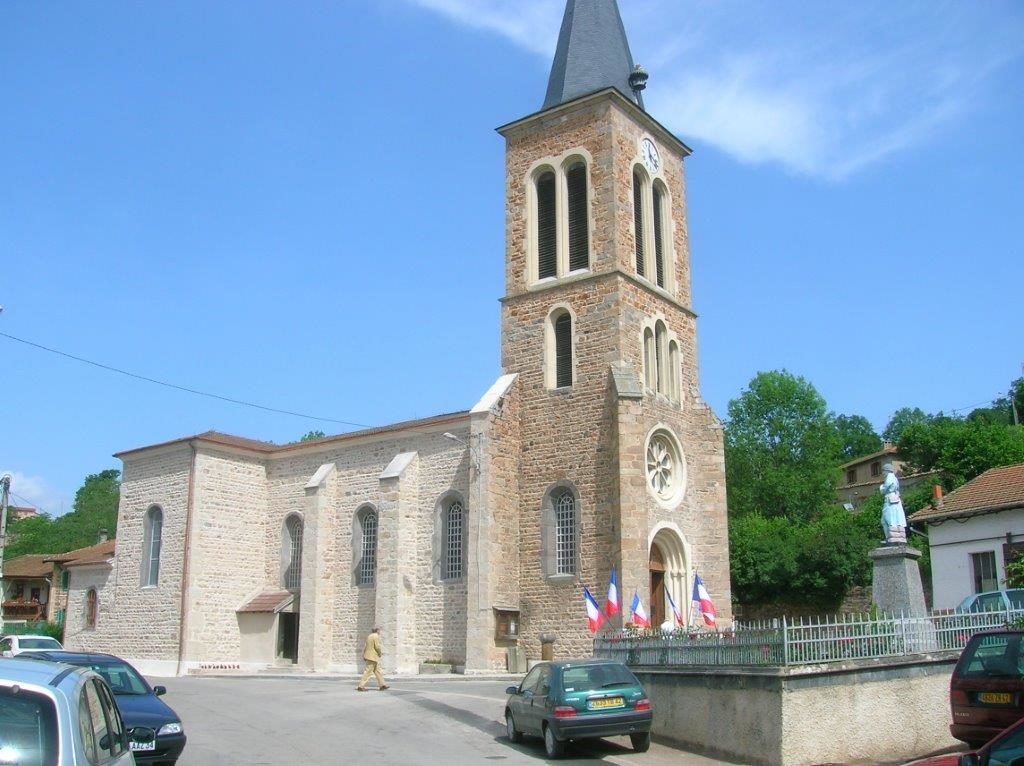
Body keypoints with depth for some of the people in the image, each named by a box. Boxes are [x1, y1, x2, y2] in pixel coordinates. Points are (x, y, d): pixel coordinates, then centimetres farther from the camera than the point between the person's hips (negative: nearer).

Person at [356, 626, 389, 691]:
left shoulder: (369, 636, 15)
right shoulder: (376, 636, -12)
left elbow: (365, 647, 14)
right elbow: (377, 646, -18)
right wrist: (380, 653, -2)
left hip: (368, 656, 10)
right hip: (373, 657, -10)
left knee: (377, 670, 13)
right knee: (368, 672, -7)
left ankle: (382, 685, 16)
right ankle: (361, 686, -8)